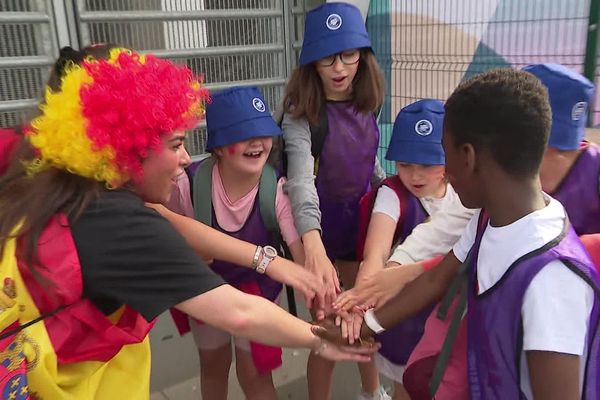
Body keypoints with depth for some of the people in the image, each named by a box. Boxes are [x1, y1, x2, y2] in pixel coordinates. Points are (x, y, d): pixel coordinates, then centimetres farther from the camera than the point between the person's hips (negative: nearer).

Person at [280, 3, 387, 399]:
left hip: (364, 222, 6)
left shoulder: (366, 105, -4)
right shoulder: (302, 115, -22)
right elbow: (301, 180, -39)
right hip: (323, 230, -6)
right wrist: (313, 245, -53)